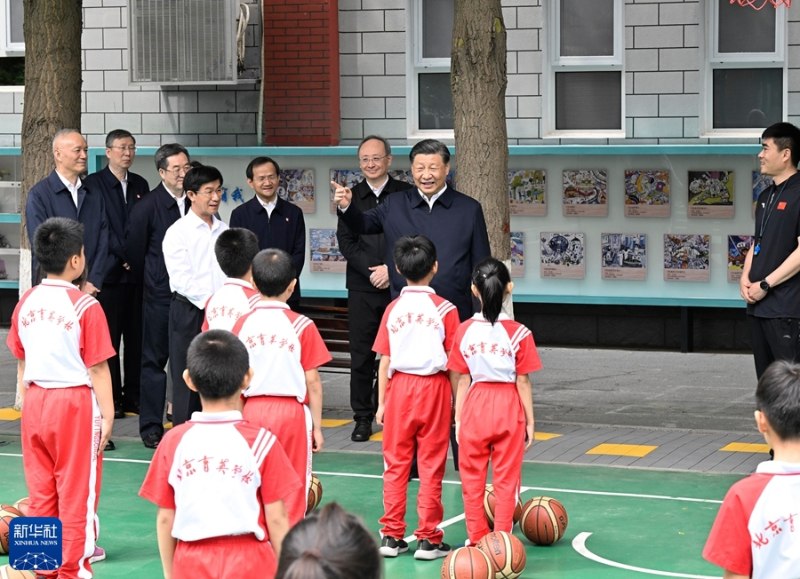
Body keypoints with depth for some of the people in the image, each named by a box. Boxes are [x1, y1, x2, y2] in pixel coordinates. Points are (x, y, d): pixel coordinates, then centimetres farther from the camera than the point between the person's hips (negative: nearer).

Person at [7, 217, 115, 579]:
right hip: (76, 402, -5)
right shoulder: (85, 306, -13)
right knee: (77, 489, 4)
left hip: (36, 401, 5)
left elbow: (21, 362, 9)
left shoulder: (26, 303, 2)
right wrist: (107, 415, -7)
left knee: (40, 490, 13)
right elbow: (97, 368, -12)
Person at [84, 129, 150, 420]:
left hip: (137, 272, 5)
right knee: (110, 336, -2)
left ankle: (133, 395, 14)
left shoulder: (140, 184, 14)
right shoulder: (94, 183, -2)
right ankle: (112, 397, 4)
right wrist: (123, 257, -11)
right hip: (110, 272, -5)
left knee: (136, 336, 6)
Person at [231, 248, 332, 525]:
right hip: (292, 412, -3)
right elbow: (312, 381, -6)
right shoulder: (302, 326, -8)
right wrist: (317, 425, 2)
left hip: (254, 409, 3)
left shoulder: (243, 324, 0)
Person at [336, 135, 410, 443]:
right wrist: (372, 270, -10)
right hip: (362, 289, 1)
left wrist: (391, 269, -12)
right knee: (361, 356, 2)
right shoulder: (351, 196, 8)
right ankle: (363, 418, 9)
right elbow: (345, 242, 2)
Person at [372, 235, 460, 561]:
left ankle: (392, 536, 11)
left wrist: (381, 402, 8)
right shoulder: (445, 309, -6)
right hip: (434, 387, -2)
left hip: (400, 387, 2)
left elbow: (385, 361, 1)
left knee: (396, 463, 9)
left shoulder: (393, 309, 0)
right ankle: (427, 539, 5)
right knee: (431, 466, 3)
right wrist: (457, 400, 3)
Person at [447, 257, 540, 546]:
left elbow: (462, 381, -1)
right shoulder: (518, 333, -10)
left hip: (474, 406, 2)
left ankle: (477, 541, 19)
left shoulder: (465, 331, -4)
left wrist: (459, 418, 8)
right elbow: (522, 382, -7)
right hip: (508, 407, -2)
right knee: (505, 480, 7)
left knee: (472, 479, 13)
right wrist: (529, 421, 2)